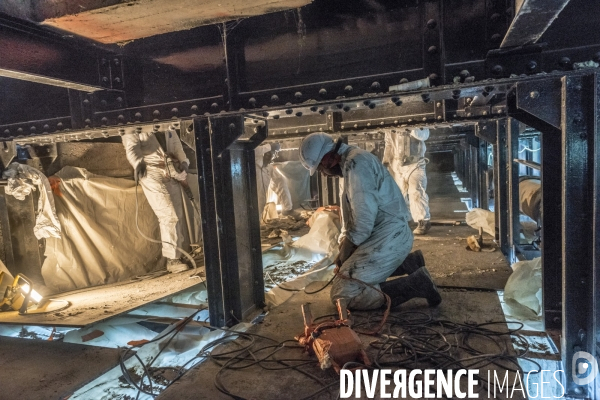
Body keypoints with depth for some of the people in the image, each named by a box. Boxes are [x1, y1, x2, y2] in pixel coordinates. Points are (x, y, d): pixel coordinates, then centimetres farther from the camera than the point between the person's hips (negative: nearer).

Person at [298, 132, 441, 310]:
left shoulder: (355, 164, -18)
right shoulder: (352, 162, 15)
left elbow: (363, 221, -21)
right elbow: (351, 217, 19)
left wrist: (343, 256, -8)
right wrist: (343, 252, 11)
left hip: (389, 237, -11)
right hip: (384, 234, 11)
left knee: (343, 294, -12)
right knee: (345, 273, 26)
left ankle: (417, 284, -8)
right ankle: (408, 263, 18)